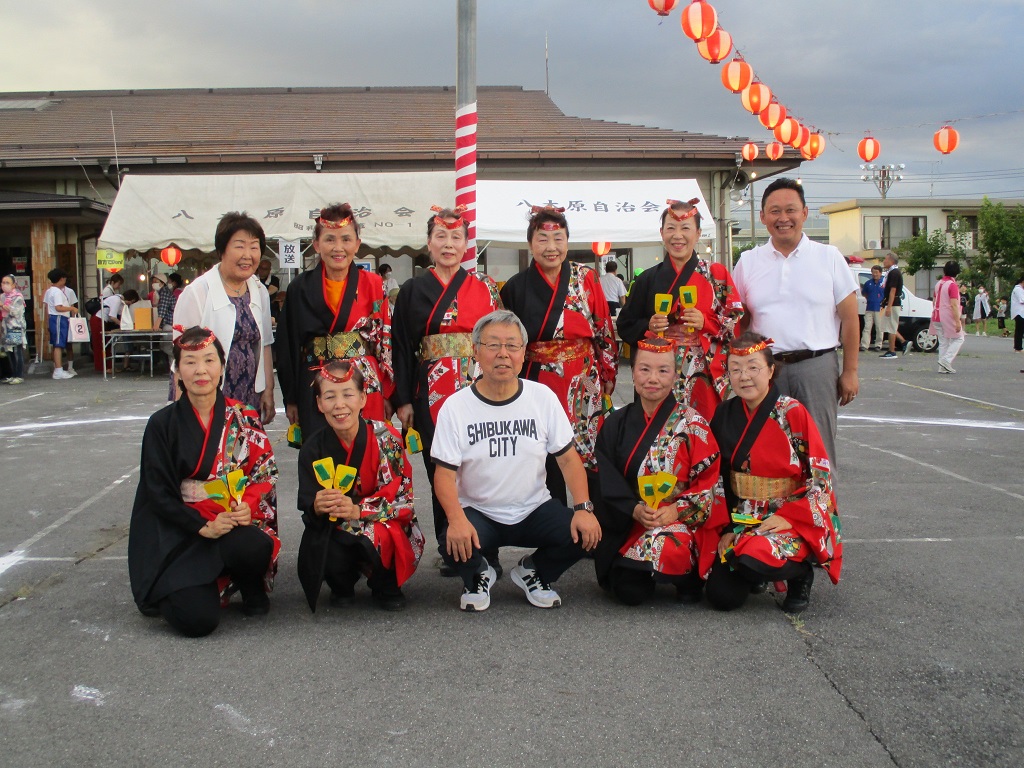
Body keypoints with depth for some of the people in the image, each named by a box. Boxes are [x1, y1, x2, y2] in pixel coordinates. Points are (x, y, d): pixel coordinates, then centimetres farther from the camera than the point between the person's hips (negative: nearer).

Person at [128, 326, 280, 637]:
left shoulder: (243, 418, 3)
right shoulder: (162, 424, -2)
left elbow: (266, 472, 3)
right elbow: (158, 493, -5)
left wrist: (248, 507, -18)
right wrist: (204, 526, -18)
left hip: (237, 524, 2)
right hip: (179, 533, -2)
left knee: (253, 547, -35)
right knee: (197, 619, -22)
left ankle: (252, 588, 2)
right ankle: (173, 591, 15)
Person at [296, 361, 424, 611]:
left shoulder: (386, 439, -14)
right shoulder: (313, 449, -6)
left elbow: (402, 496, -15)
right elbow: (307, 504, -7)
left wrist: (358, 510, -31)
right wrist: (318, 507, -33)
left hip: (384, 526, -2)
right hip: (332, 530, 2)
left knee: (377, 536, -36)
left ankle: (387, 587, 0)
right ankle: (342, 585, 9)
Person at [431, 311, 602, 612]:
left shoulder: (543, 397, -2)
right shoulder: (455, 407, -7)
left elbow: (568, 459, 0)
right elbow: (445, 473, -10)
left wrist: (584, 508, -15)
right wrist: (457, 519, -28)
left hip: (535, 509, 2)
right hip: (478, 513, -2)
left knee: (584, 534, -23)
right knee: (454, 546, -32)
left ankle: (533, 573, 11)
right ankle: (478, 576, 8)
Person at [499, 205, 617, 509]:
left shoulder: (586, 279, 0)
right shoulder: (516, 287, 1)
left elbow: (604, 331, 6)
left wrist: (608, 374, 8)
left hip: (583, 383, 0)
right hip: (537, 384, 0)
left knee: (590, 459, 1)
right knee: (546, 463, 6)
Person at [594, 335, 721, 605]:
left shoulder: (693, 425, 0)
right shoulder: (615, 424, 8)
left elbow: (708, 482, -3)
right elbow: (607, 482, 2)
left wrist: (676, 510, -18)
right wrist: (635, 509, -15)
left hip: (681, 521, -2)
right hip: (627, 525, 2)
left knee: (665, 549, -35)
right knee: (629, 591, -20)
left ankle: (688, 578, -1)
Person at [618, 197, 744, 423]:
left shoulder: (717, 275, 5)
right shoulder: (648, 279, 9)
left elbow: (737, 322, 3)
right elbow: (625, 326, 11)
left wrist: (706, 322, -13)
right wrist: (648, 326, -8)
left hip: (705, 378, -1)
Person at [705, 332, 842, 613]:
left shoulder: (793, 414, -10)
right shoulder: (724, 414, 4)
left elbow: (820, 477, -9)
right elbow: (717, 478, 8)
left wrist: (787, 517, -18)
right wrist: (725, 528, -1)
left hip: (793, 520, -4)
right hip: (741, 519, 4)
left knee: (754, 557, -34)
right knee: (720, 595, -13)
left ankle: (800, 572, 0)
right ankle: (755, 575, 21)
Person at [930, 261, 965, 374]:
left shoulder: (939, 283, 10)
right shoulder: (953, 285, -14)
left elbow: (934, 301, 19)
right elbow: (954, 304, -21)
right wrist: (958, 321, -22)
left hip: (937, 317, 7)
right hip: (948, 318, -7)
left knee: (943, 342, 11)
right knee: (958, 339, 5)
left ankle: (943, 367, 7)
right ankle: (946, 360, -10)